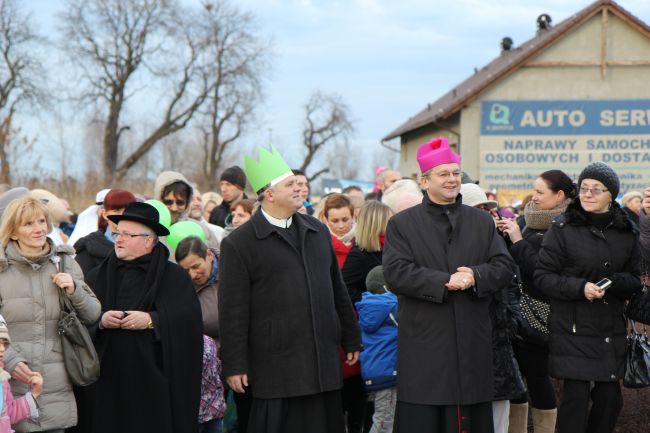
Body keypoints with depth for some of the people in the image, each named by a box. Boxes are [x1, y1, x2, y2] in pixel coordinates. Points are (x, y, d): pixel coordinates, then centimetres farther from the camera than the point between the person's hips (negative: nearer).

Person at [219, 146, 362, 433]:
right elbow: (233, 310, -6)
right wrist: (234, 365, -8)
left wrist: (351, 339, 19)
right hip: (275, 364, -5)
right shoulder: (239, 244, -4)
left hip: (324, 362, 5)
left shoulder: (317, 231, 14)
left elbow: (337, 290, 20)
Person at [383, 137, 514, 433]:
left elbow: (505, 266, 6)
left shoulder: (482, 222, 15)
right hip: (424, 345, -3)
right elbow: (395, 273, -9)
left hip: (473, 345, 3)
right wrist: (444, 282, -18)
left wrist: (476, 276, -14)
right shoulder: (402, 224, 4)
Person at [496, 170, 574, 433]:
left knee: (536, 374, -1)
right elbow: (509, 260, 17)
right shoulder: (528, 220, 10)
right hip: (517, 312, 8)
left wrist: (518, 241, -16)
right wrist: (503, 234, 0)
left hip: (538, 316, -7)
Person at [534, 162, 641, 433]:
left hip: (612, 329, 4)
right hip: (573, 328, -4)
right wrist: (580, 287, -19)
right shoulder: (563, 228, -3)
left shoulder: (626, 232, 8)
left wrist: (613, 282, -10)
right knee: (576, 395, -7)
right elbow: (542, 277, -5)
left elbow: (635, 279, 12)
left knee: (610, 397, 4)